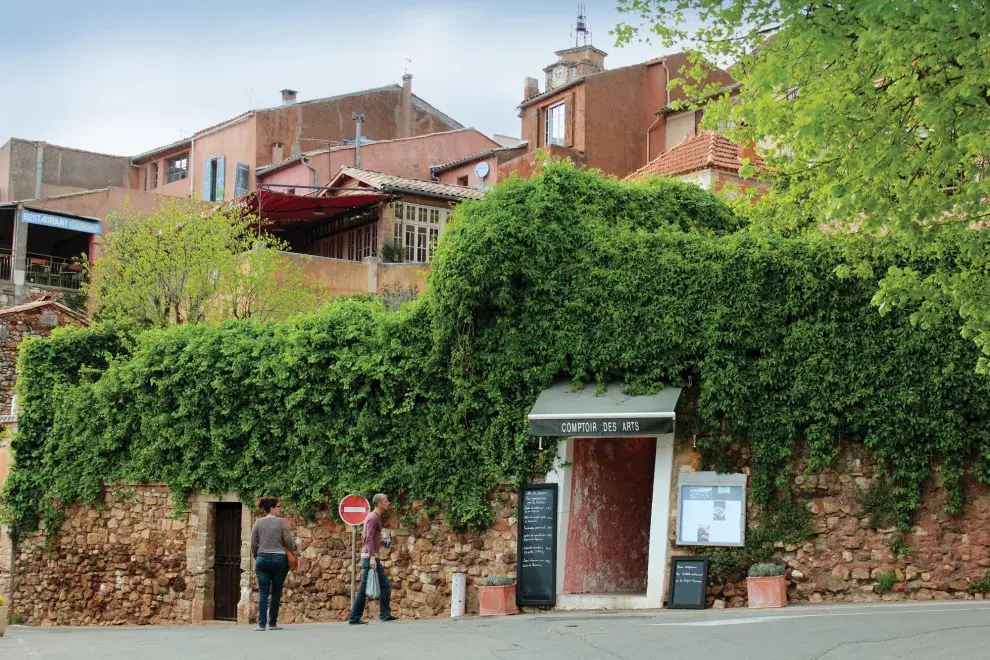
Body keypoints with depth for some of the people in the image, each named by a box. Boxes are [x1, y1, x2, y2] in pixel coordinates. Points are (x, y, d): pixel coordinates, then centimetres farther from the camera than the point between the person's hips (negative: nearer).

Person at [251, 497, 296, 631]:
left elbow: (253, 544, 5)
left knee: (263, 592, 2)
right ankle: (272, 623, 11)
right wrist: (293, 550, 15)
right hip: (279, 559, -2)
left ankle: (262, 624, -6)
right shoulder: (282, 522, -4)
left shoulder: (258, 522, 4)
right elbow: (288, 541, -5)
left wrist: (256, 557, 19)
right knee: (276, 593, 7)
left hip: (262, 559, 2)